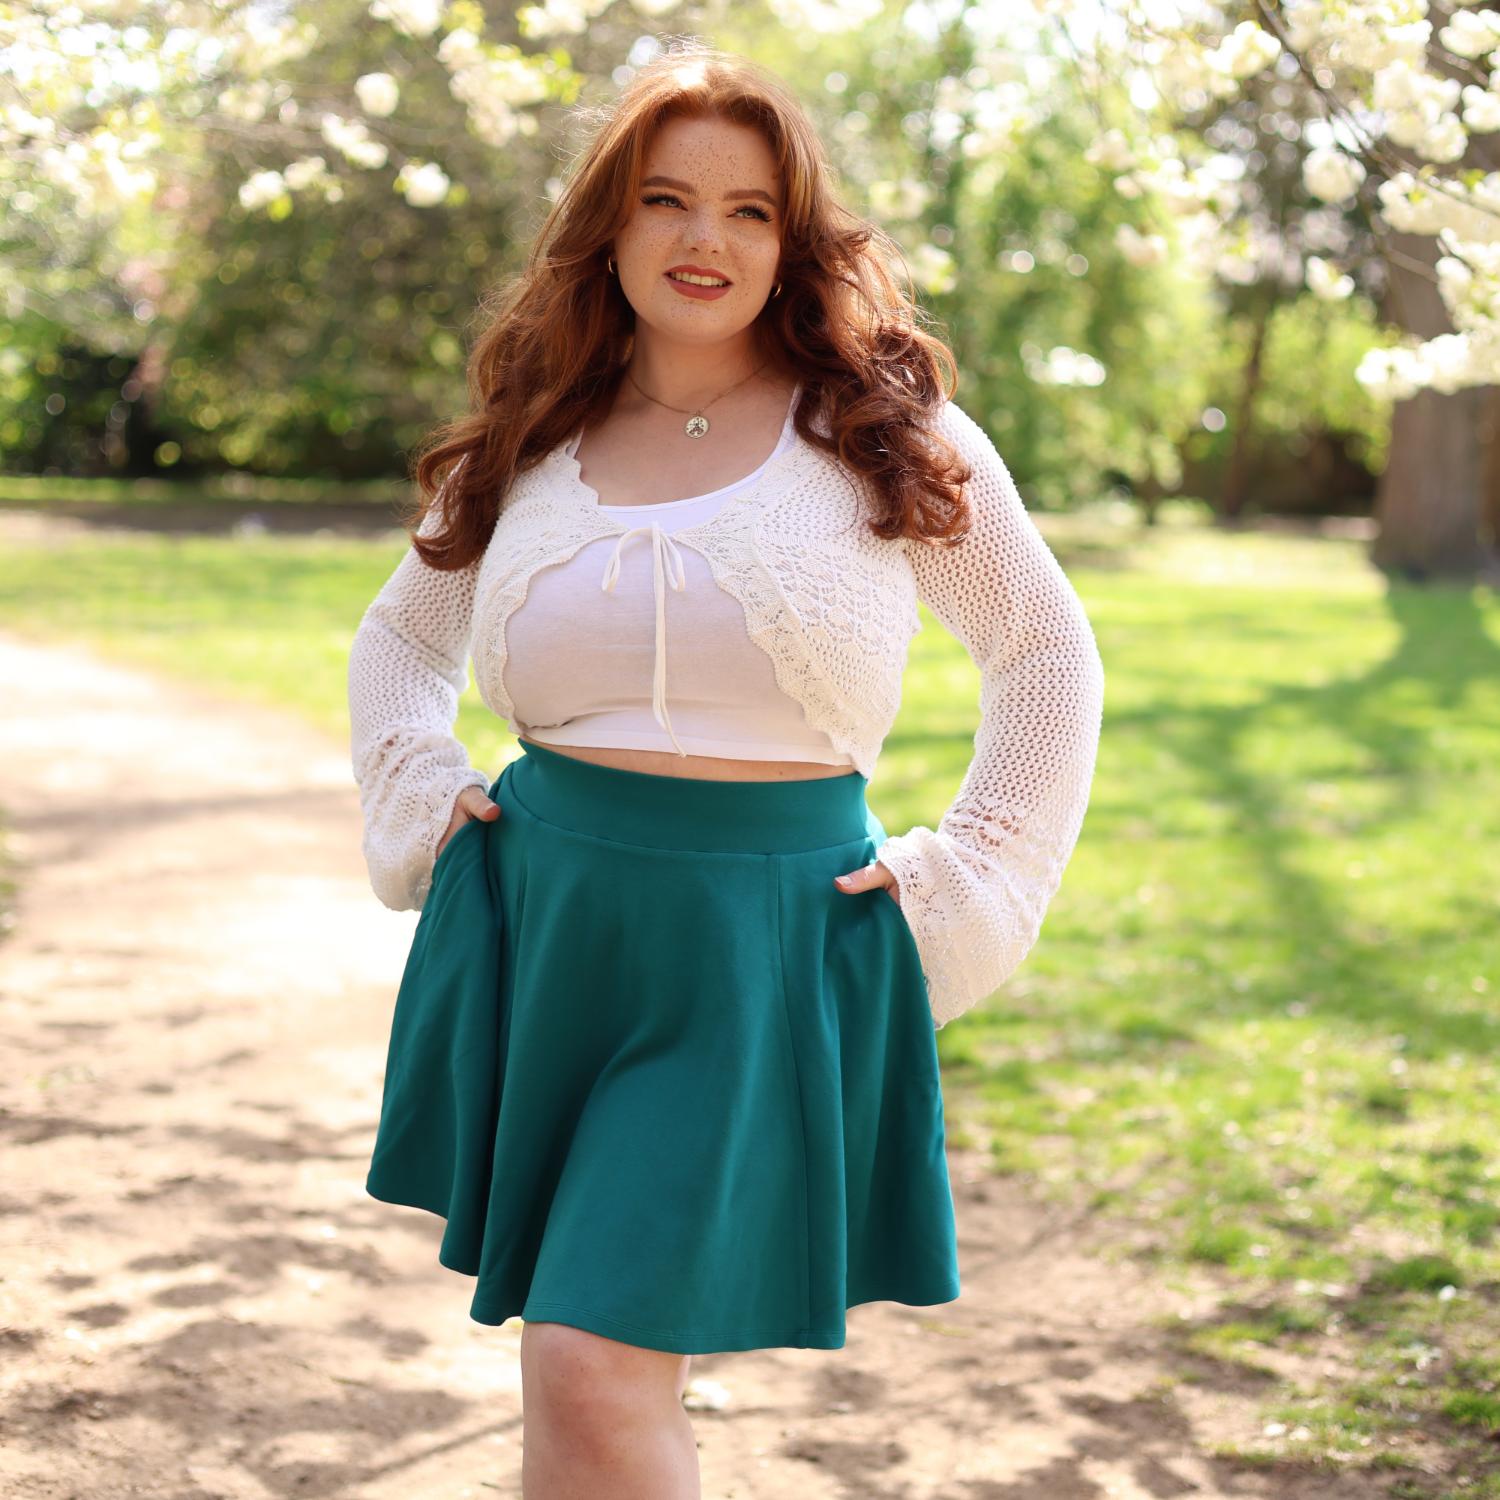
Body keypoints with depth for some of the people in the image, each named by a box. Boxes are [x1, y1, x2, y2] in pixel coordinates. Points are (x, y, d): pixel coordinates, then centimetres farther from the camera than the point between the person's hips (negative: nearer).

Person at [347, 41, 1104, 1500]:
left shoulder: (888, 431, 0)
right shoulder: (532, 447, 8)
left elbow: (1048, 655, 9)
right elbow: (395, 641, 24)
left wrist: (958, 887, 1)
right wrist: (421, 807, 7)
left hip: (762, 945, -4)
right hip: (539, 923, 4)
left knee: (597, 1371, -13)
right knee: (572, 1367, 12)